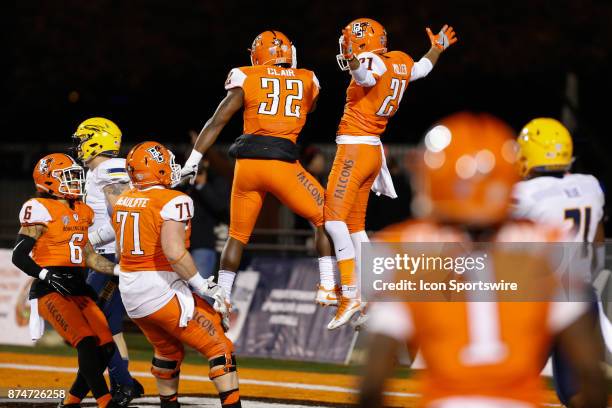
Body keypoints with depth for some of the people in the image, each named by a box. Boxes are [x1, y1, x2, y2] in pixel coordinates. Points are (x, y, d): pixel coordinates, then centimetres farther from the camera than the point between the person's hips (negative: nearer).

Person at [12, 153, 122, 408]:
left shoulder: (82, 213, 17)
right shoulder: (40, 210, -7)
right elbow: (19, 256, -10)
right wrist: (48, 276, -23)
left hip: (78, 288, 8)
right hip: (50, 290, -8)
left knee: (106, 347, -1)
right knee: (87, 342, -22)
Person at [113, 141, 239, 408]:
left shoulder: (123, 202, 9)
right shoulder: (173, 202, -14)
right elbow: (174, 252, -24)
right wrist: (204, 288, -16)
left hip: (130, 295, 8)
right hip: (164, 292, -8)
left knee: (168, 350, 28)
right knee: (219, 349, 0)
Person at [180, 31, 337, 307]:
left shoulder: (246, 78, 8)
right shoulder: (307, 81, 14)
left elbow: (217, 121, 2)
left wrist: (193, 160, 2)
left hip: (247, 161, 1)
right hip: (282, 161, -1)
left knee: (237, 235, 15)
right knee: (323, 219, 15)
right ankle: (327, 288, 7)